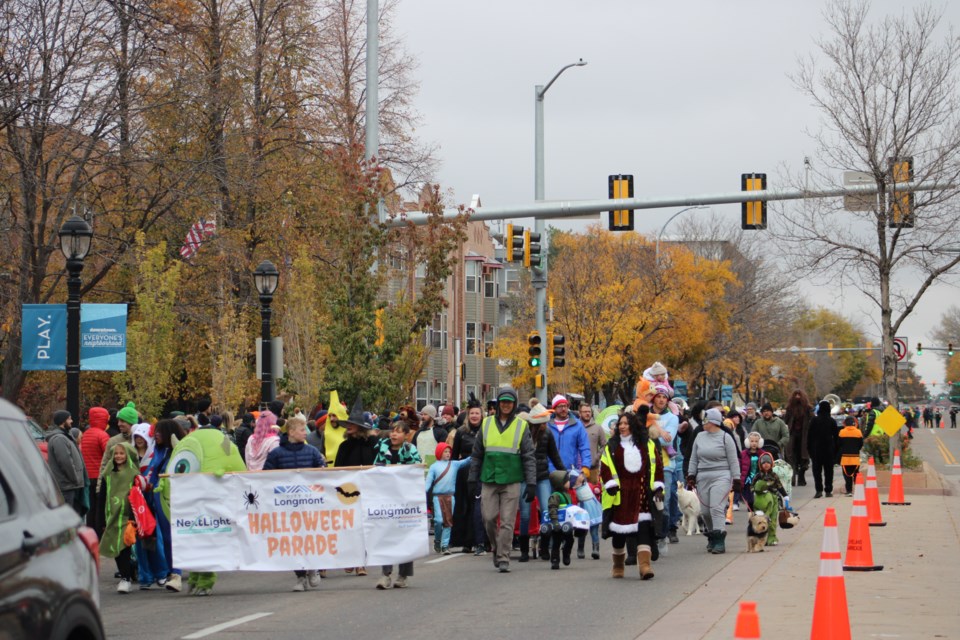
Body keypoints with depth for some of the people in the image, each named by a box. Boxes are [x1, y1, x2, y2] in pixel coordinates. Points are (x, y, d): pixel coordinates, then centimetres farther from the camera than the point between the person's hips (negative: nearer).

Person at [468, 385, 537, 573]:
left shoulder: (522, 427, 5)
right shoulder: (486, 424, 9)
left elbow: (529, 457, 4)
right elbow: (477, 454, 14)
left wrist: (531, 483, -4)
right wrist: (473, 479, 9)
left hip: (511, 481, -2)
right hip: (489, 480, 2)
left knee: (507, 522, -4)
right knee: (489, 518, -1)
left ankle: (503, 558, 2)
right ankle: (497, 548, 22)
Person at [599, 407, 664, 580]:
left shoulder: (648, 444, 8)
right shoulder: (612, 446, 8)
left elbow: (657, 466, 7)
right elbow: (604, 467, 3)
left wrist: (658, 487, 0)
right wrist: (610, 485, -9)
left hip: (642, 494, -1)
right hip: (620, 495, 1)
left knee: (644, 528, -11)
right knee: (619, 531, 8)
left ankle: (645, 565, -16)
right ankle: (618, 566, 25)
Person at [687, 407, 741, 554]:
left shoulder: (725, 437, -2)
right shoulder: (700, 437, 13)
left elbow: (733, 461, -2)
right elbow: (694, 459, 18)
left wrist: (736, 480, -5)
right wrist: (691, 476, 10)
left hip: (721, 477, -5)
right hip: (703, 478, 6)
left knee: (716, 508, -16)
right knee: (706, 511, 5)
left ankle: (720, 541, -14)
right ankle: (712, 537, 22)